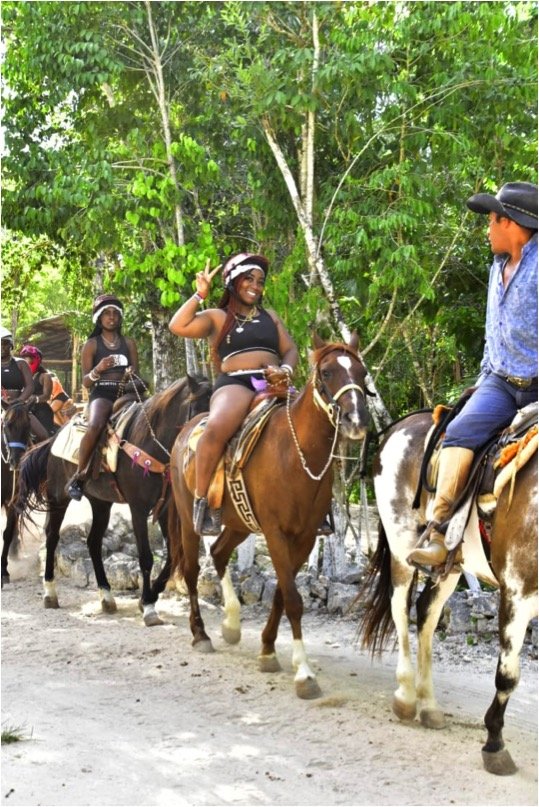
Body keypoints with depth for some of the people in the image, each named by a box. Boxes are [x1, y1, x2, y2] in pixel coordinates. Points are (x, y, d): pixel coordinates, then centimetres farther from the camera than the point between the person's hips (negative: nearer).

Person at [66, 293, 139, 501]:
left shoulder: (129, 344, 16)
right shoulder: (91, 345, 7)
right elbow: (86, 382, 2)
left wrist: (132, 374, -9)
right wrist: (98, 370, -19)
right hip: (101, 395, -4)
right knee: (95, 426, -37)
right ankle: (79, 476, -22)